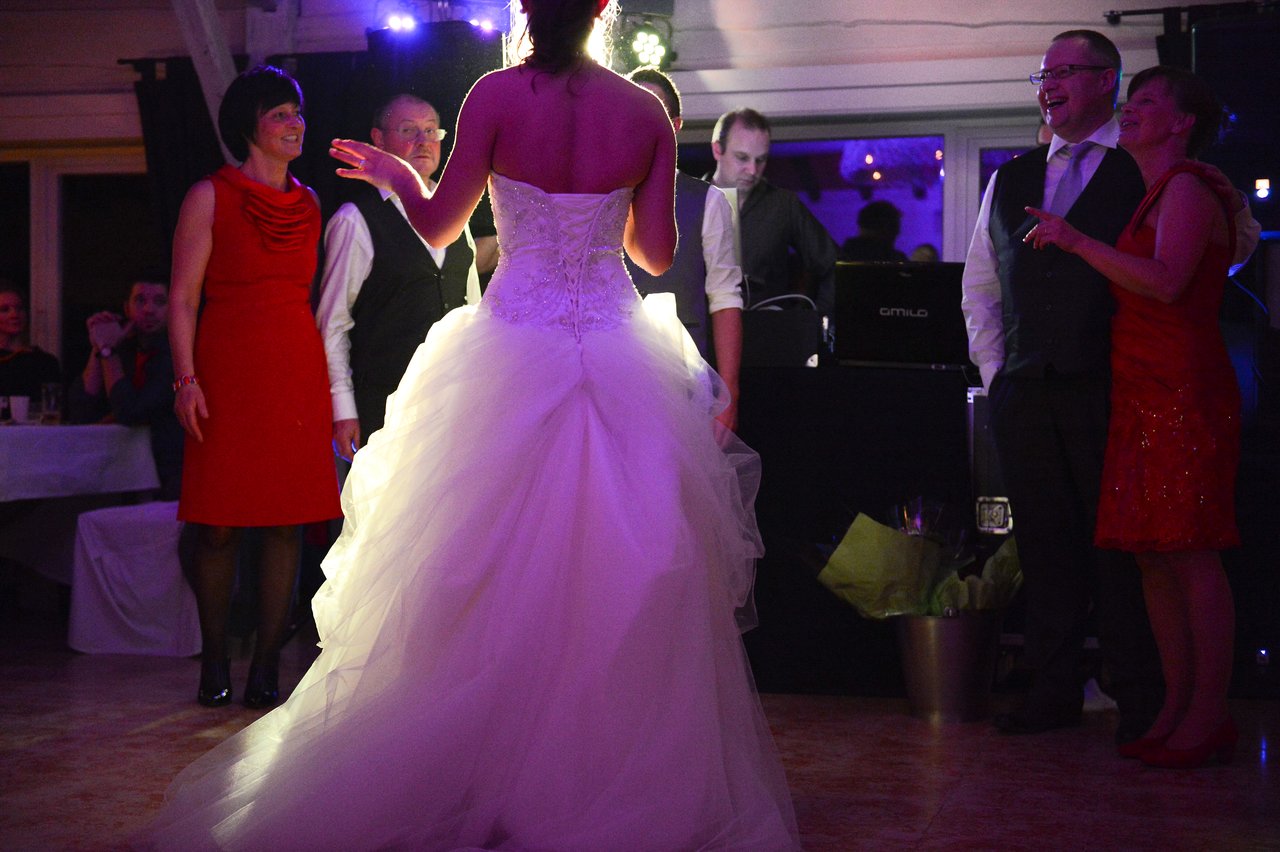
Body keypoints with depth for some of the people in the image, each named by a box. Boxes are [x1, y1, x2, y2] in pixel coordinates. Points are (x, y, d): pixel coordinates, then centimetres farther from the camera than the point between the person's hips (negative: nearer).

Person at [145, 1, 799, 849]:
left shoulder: (497, 95, -6)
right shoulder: (646, 112, 0)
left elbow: (438, 225, 2)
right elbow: (658, 253, 5)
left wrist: (393, 173, 22)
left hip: (512, 356, -1)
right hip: (623, 360, 2)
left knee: (492, 585, 6)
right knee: (619, 584, 7)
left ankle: (480, 778, 13)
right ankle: (622, 779, 13)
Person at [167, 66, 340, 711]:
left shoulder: (308, 204, 15)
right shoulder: (210, 197, 2)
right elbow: (183, 297, -1)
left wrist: (331, 381, 10)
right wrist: (186, 379, -12)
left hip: (298, 373, 4)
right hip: (227, 370, -4)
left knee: (287, 523, 0)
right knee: (219, 525, -2)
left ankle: (265, 670, 7)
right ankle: (214, 666, 11)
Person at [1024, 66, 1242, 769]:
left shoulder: (1188, 187, -5)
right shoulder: (1155, 194, 23)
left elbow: (1165, 282, -20)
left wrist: (1077, 242, -15)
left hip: (1184, 390, -9)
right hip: (1142, 394, 9)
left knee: (1190, 554, -9)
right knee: (1152, 555, 7)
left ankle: (1209, 717, -5)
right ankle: (1177, 707, 12)